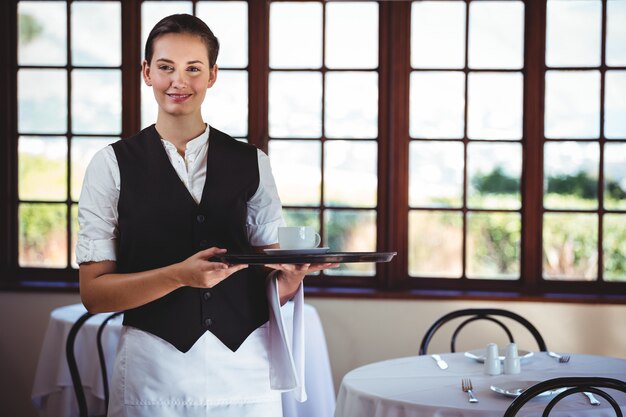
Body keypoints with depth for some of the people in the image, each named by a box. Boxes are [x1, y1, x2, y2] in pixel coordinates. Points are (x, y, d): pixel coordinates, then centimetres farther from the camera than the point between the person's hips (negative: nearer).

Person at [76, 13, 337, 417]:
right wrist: (180, 275, -20)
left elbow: (274, 285, 7)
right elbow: (94, 292, -5)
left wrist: (293, 272, -16)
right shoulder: (112, 165, -1)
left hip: (245, 372, 2)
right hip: (153, 374, -2)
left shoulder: (251, 163, 6)